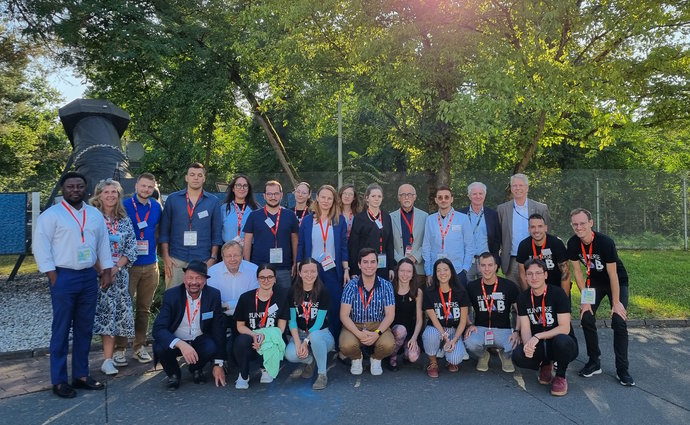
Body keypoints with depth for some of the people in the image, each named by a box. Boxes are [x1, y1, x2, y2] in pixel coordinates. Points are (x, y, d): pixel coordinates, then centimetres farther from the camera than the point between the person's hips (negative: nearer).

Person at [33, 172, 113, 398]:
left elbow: (103, 243, 14)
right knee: (61, 330, 2)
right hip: (64, 277, -5)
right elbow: (40, 245, -8)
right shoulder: (51, 214, -4)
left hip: (89, 276, 5)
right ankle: (59, 380, 12)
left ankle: (81, 374, 23)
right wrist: (52, 276, -12)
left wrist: (107, 270, 6)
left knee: (85, 329, 11)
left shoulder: (95, 214, 11)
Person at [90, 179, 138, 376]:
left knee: (114, 314, 2)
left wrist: (116, 267, -7)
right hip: (97, 273, -3)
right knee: (105, 312, -5)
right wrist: (101, 269, -14)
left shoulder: (125, 220, 9)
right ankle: (108, 358, 5)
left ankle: (108, 360, 8)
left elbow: (131, 249, 6)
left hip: (119, 274, 3)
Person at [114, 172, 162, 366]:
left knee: (144, 308, 11)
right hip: (128, 264, -4)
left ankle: (139, 346, 21)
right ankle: (120, 348, 8)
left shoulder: (157, 207, 7)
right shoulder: (124, 206, -5)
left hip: (150, 265, 4)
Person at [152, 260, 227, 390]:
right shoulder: (171, 295, -15)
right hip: (175, 341, -1)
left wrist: (218, 364, -11)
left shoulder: (213, 295, -11)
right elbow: (158, 329, -25)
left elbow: (219, 330, -8)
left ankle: (196, 370, 6)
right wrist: (181, 344, -43)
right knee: (160, 348, -31)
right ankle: (173, 374, 3)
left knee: (211, 347, -30)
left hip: (200, 340, 1)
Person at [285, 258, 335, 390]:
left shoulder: (323, 292, -10)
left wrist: (306, 341, -23)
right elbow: (292, 320, -5)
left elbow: (319, 322, -13)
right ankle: (310, 361, 8)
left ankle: (322, 374, -17)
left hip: (321, 333, -3)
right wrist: (298, 342, -19)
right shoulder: (293, 292, -1)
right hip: (300, 334, 3)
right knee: (290, 355, -29)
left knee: (315, 336, -39)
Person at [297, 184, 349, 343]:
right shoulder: (307, 220, 4)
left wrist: (346, 270, 0)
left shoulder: (340, 220, 5)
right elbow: (301, 247, 6)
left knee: (335, 308, 1)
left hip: (333, 271, 0)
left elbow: (343, 247, 5)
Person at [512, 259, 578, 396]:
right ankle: (546, 365, 9)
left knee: (561, 341, -39)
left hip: (561, 343, -3)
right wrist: (528, 344, -28)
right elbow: (525, 328, -6)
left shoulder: (558, 293, -14)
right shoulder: (523, 297, -1)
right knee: (518, 356, -27)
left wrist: (538, 336, -29)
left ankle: (560, 377, -8)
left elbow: (565, 328, -19)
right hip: (538, 346, 4)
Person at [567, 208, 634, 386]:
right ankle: (594, 363, 9)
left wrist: (616, 303, -20)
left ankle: (622, 370, -3)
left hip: (618, 282, -4)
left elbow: (612, 274, -25)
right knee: (586, 318, -8)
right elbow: (577, 271, -9)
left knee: (619, 322, -14)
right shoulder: (573, 243, -17)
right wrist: (585, 300, -11)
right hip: (594, 282, 4)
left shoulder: (605, 242, -30)